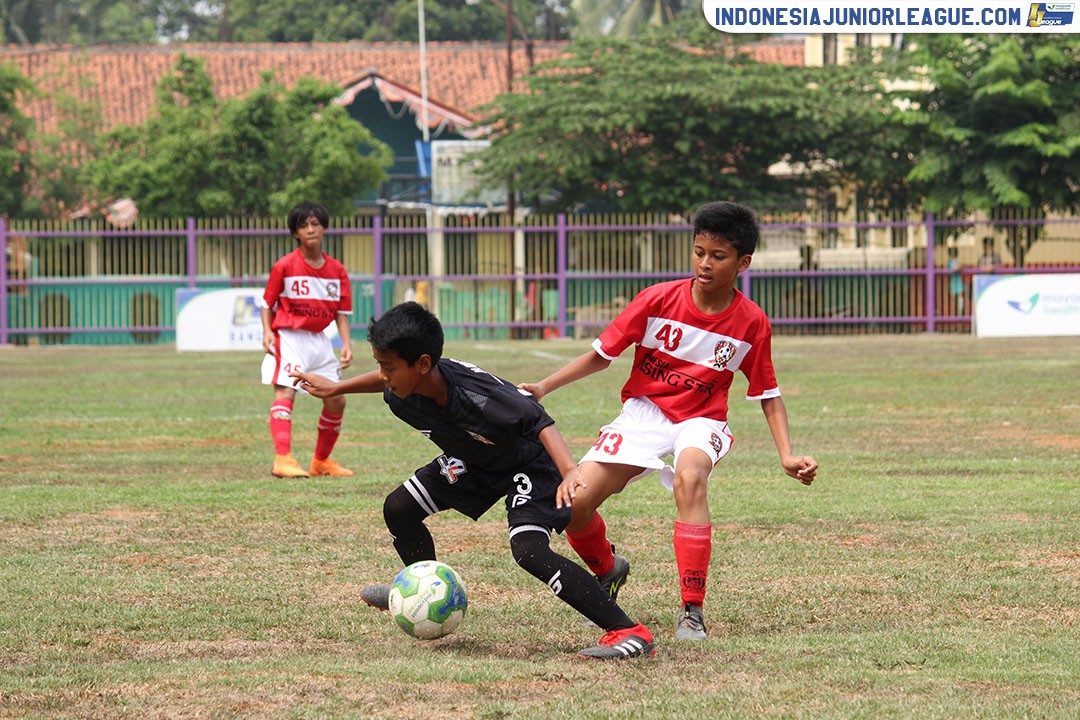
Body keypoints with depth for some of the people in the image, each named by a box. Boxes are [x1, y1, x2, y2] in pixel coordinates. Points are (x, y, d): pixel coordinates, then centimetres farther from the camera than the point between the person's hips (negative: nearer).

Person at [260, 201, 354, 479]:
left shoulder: (337, 270, 5)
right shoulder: (285, 266, -6)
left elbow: (341, 312, 7)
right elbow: (267, 303, 0)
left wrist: (346, 343, -5)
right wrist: (267, 331, -16)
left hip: (319, 340, 5)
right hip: (289, 338, -5)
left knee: (336, 401, 6)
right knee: (285, 391, -21)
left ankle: (321, 461, 23)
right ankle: (282, 459, -29)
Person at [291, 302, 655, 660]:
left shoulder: (478, 397, -41)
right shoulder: (400, 395, -19)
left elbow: (539, 421, -40)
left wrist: (569, 472, -54)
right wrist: (336, 388, 18)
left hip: (528, 462, -8)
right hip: (474, 462, 8)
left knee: (528, 550, -27)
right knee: (399, 509, 5)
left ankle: (629, 632, -29)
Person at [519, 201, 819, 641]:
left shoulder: (751, 323, -7)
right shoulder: (659, 300, -10)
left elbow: (767, 394, 4)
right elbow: (601, 355, -1)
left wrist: (787, 455, -9)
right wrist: (543, 387, -11)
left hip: (700, 421, -1)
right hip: (644, 411, 1)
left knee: (690, 476, -38)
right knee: (574, 505, -16)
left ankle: (692, 612, -32)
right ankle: (608, 570, 21)